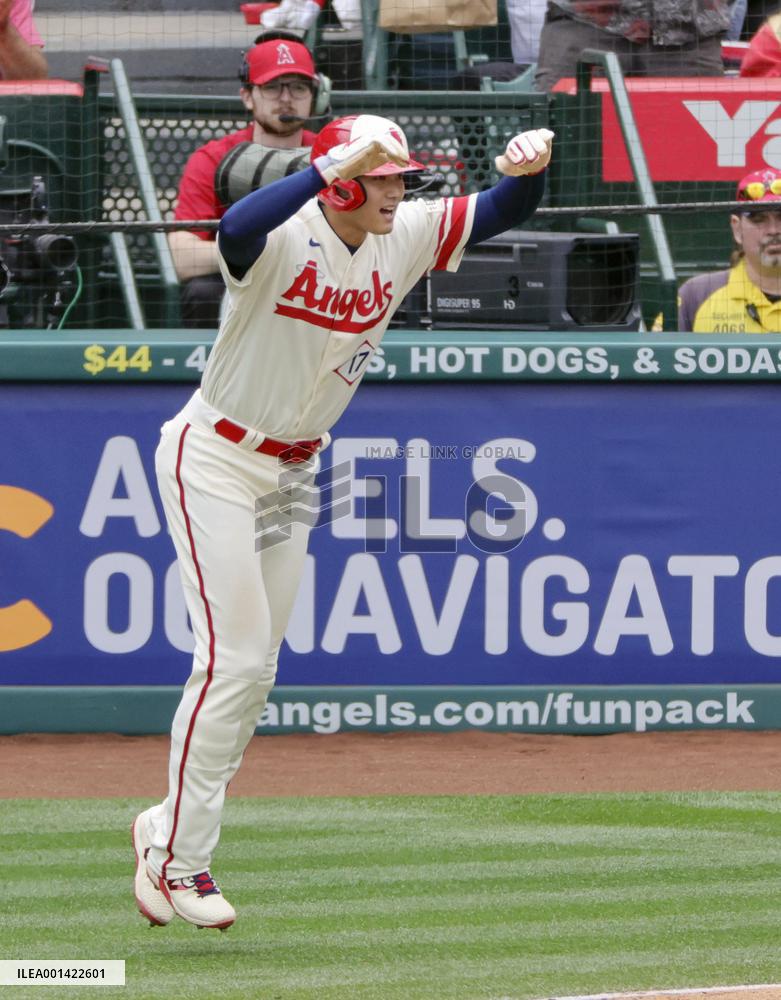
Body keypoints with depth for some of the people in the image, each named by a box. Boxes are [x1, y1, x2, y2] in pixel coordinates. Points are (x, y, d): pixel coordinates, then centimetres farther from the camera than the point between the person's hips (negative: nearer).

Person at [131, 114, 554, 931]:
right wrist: (336, 166, -54)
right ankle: (178, 859, -4)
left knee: (255, 669, 10)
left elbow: (499, 214, 0)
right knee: (232, 658, -12)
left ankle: (170, 828, 24)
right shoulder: (284, 240, -25)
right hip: (214, 460, -8)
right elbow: (237, 229, -49)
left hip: (292, 474, 8)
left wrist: (528, 169, -22)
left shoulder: (404, 239, -4)